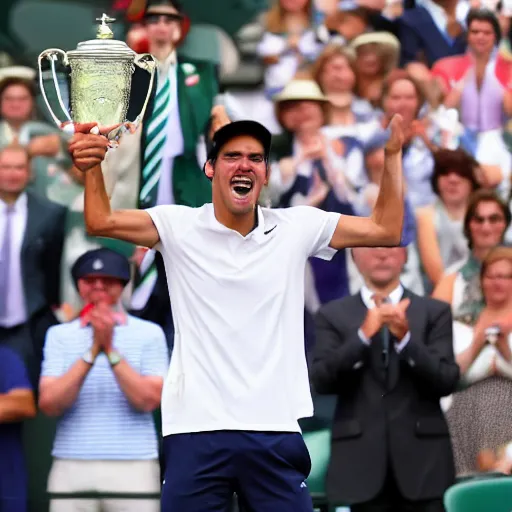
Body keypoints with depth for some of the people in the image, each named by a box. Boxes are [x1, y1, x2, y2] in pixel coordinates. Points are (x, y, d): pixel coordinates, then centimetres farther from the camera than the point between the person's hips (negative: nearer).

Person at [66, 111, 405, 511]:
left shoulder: (297, 227, 8)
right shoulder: (179, 227, 4)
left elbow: (386, 230, 10)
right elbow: (101, 221, -5)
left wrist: (393, 153, 3)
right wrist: (93, 167, -23)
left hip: (275, 431, 1)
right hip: (196, 431, -1)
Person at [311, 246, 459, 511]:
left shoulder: (434, 312, 8)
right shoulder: (332, 316, 8)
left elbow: (447, 381, -2)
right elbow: (322, 380, -4)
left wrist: (406, 338, -17)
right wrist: (363, 335, -18)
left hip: (422, 459, 0)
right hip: (363, 461, 0)